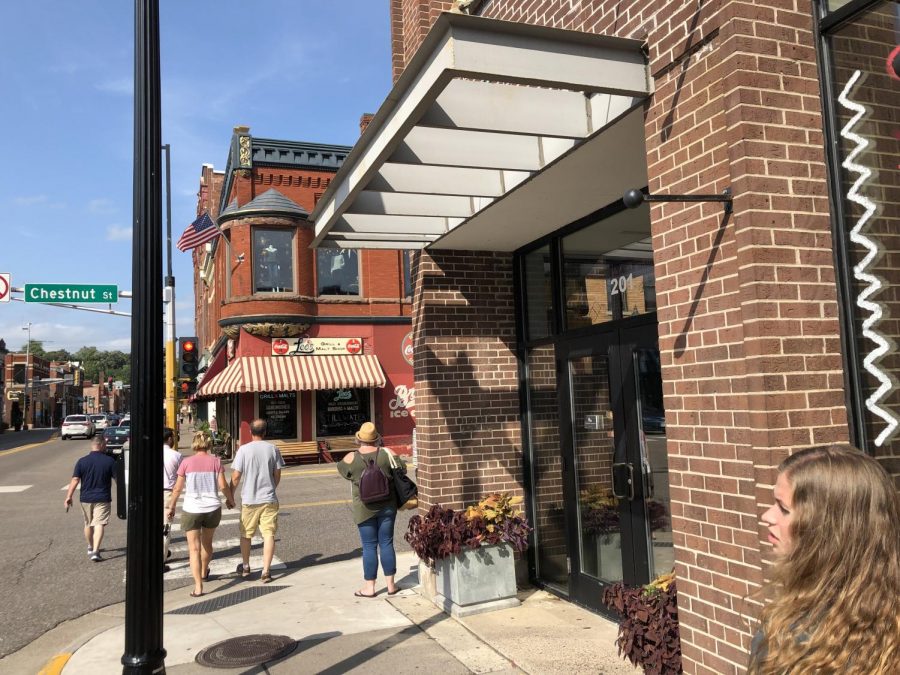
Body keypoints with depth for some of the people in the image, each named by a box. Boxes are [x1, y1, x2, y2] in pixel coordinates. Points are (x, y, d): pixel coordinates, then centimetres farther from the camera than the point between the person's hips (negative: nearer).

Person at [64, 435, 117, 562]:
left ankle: (90, 548, 35)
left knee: (88, 524, 20)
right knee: (99, 524, -5)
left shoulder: (82, 461, -2)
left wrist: (68, 497, -4)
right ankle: (95, 551, -16)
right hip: (103, 499, -3)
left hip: (86, 498, 3)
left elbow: (75, 480, -7)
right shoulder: (110, 461, -7)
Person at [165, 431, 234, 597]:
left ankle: (198, 587, -5)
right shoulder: (216, 461, -3)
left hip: (191, 509, -2)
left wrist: (171, 507, 11)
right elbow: (223, 485, -5)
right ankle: (204, 573, 44)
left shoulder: (186, 462, -5)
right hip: (212, 508, 2)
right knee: (207, 543, 23)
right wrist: (230, 499, 13)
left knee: (194, 548, 2)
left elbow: (178, 488, -2)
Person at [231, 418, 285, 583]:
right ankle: (266, 571, 0)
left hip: (249, 500, 0)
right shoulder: (273, 449, -2)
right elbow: (277, 475, 5)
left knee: (245, 534, 17)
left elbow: (236, 477, -8)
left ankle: (245, 567, 31)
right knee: (269, 534, 3)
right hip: (269, 499, 1)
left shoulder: (243, 449, -8)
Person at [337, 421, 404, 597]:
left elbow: (341, 469, 11)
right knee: (386, 543, 10)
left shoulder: (351, 458, -9)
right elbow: (402, 468, 6)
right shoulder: (386, 454, -7)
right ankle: (391, 585, 17)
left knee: (369, 546, 5)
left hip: (365, 509, -2)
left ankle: (369, 587, 13)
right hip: (387, 506, 2)